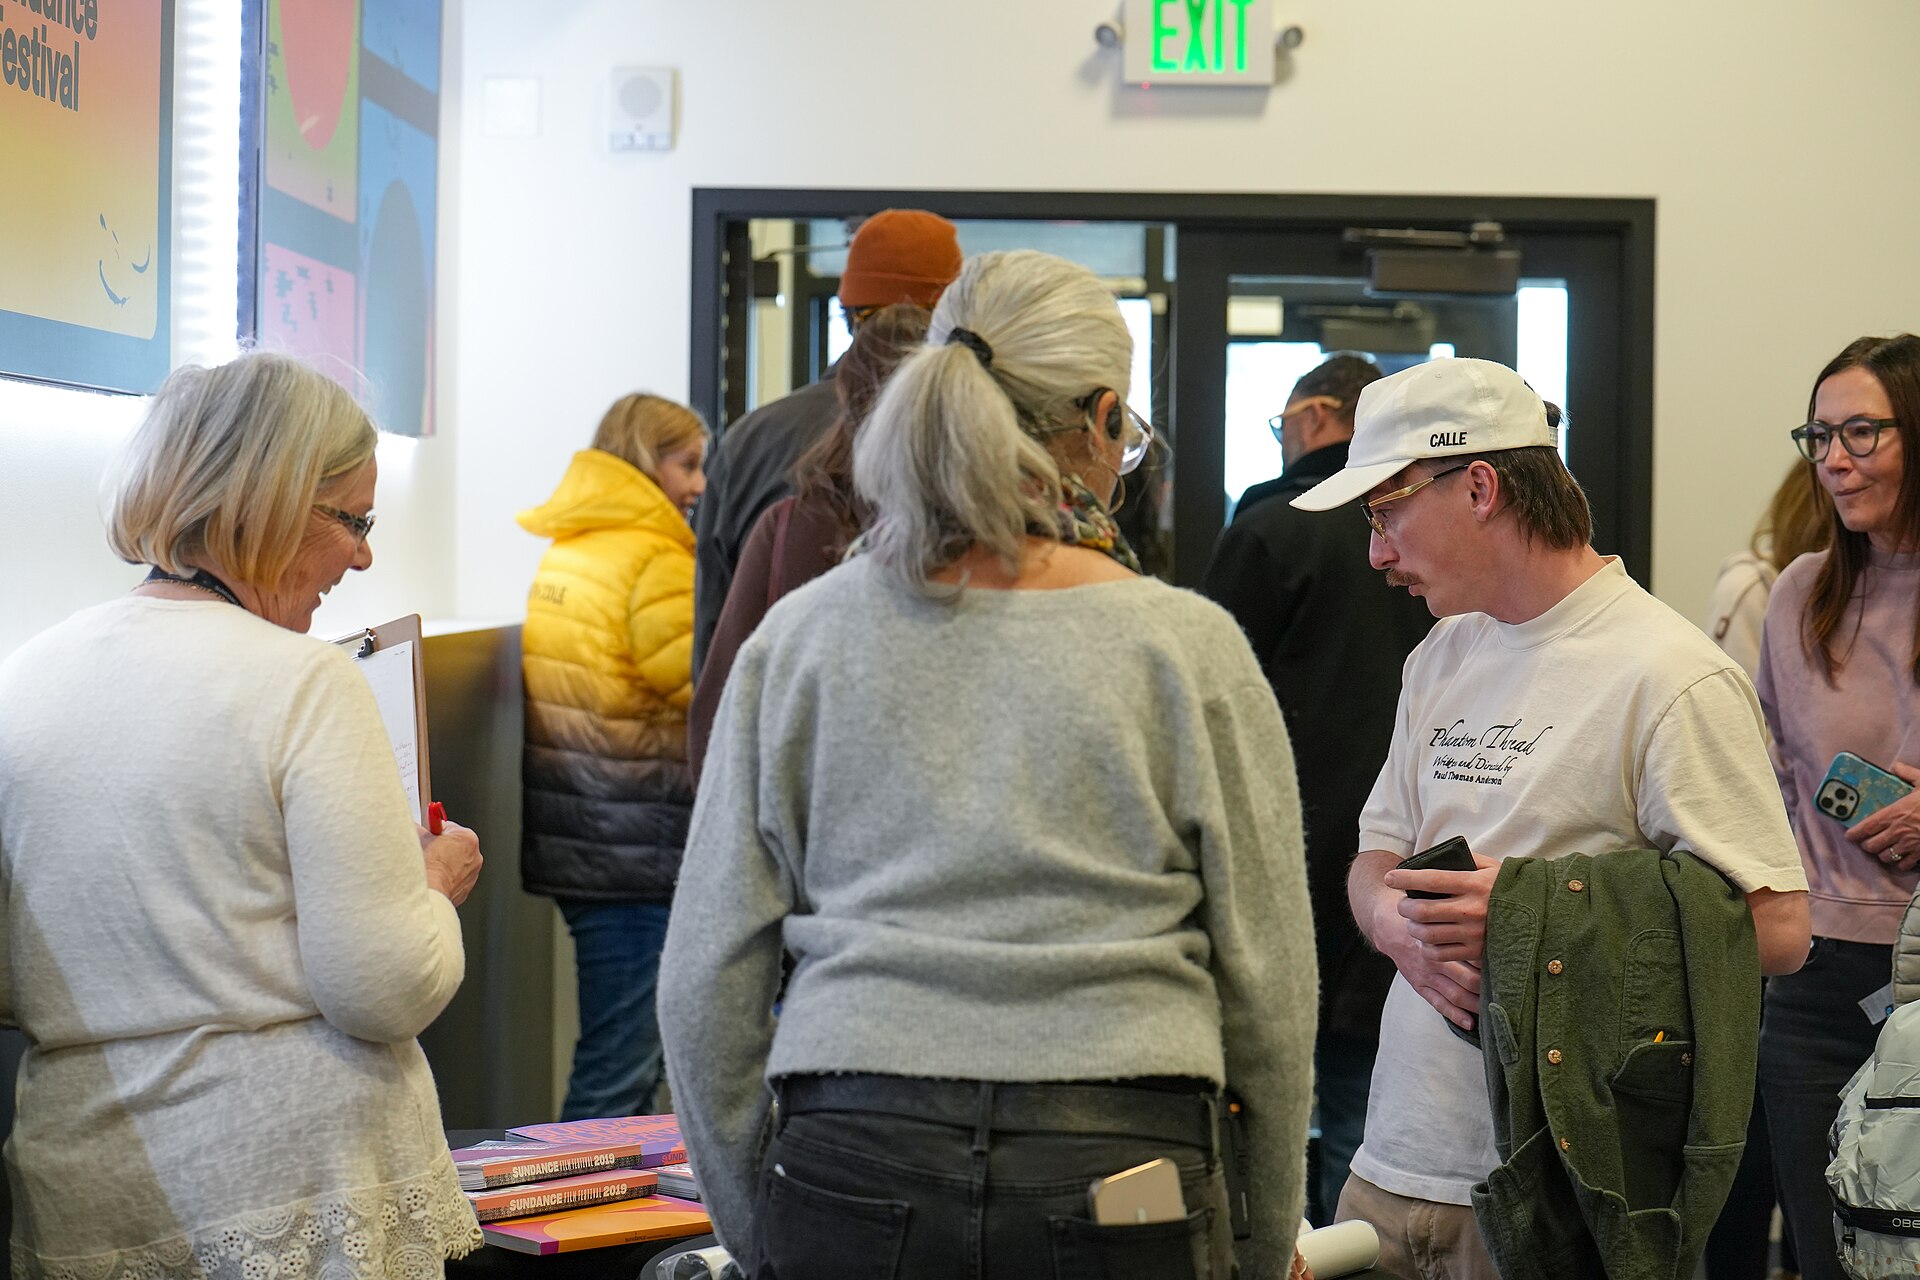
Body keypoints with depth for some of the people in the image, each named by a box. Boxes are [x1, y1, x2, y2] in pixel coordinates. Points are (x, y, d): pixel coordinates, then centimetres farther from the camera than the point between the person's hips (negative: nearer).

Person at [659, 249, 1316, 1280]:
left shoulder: (798, 638, 4)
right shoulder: (1189, 648, -1)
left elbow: (706, 980, 4)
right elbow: (1266, 981, 2)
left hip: (848, 1172, 2)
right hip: (1117, 1184, -1)